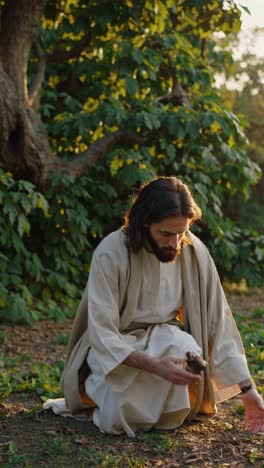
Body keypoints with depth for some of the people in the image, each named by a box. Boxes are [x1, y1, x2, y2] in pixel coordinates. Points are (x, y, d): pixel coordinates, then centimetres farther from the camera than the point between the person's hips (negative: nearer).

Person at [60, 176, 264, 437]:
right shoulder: (110, 254, -24)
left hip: (165, 340, 2)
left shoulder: (194, 252, -14)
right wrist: (154, 366, -40)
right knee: (118, 420, -27)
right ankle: (104, 391, 8)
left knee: (185, 348, -32)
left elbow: (218, 322, -8)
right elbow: (102, 335, -25)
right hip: (113, 348, -2)